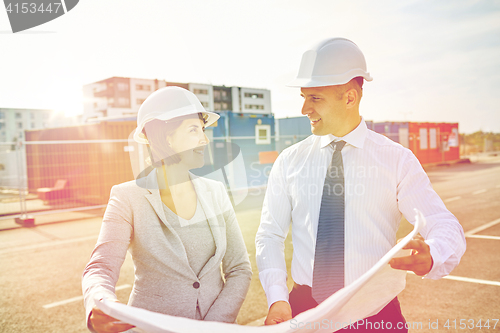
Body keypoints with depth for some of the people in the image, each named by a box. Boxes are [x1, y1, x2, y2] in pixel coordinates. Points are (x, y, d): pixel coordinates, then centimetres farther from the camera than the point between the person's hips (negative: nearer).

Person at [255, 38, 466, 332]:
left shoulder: (397, 160, -4)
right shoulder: (290, 161, 1)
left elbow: (446, 227, -7)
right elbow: (270, 234, 1)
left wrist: (431, 258, -30)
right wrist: (277, 298, -13)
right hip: (303, 308, 1)